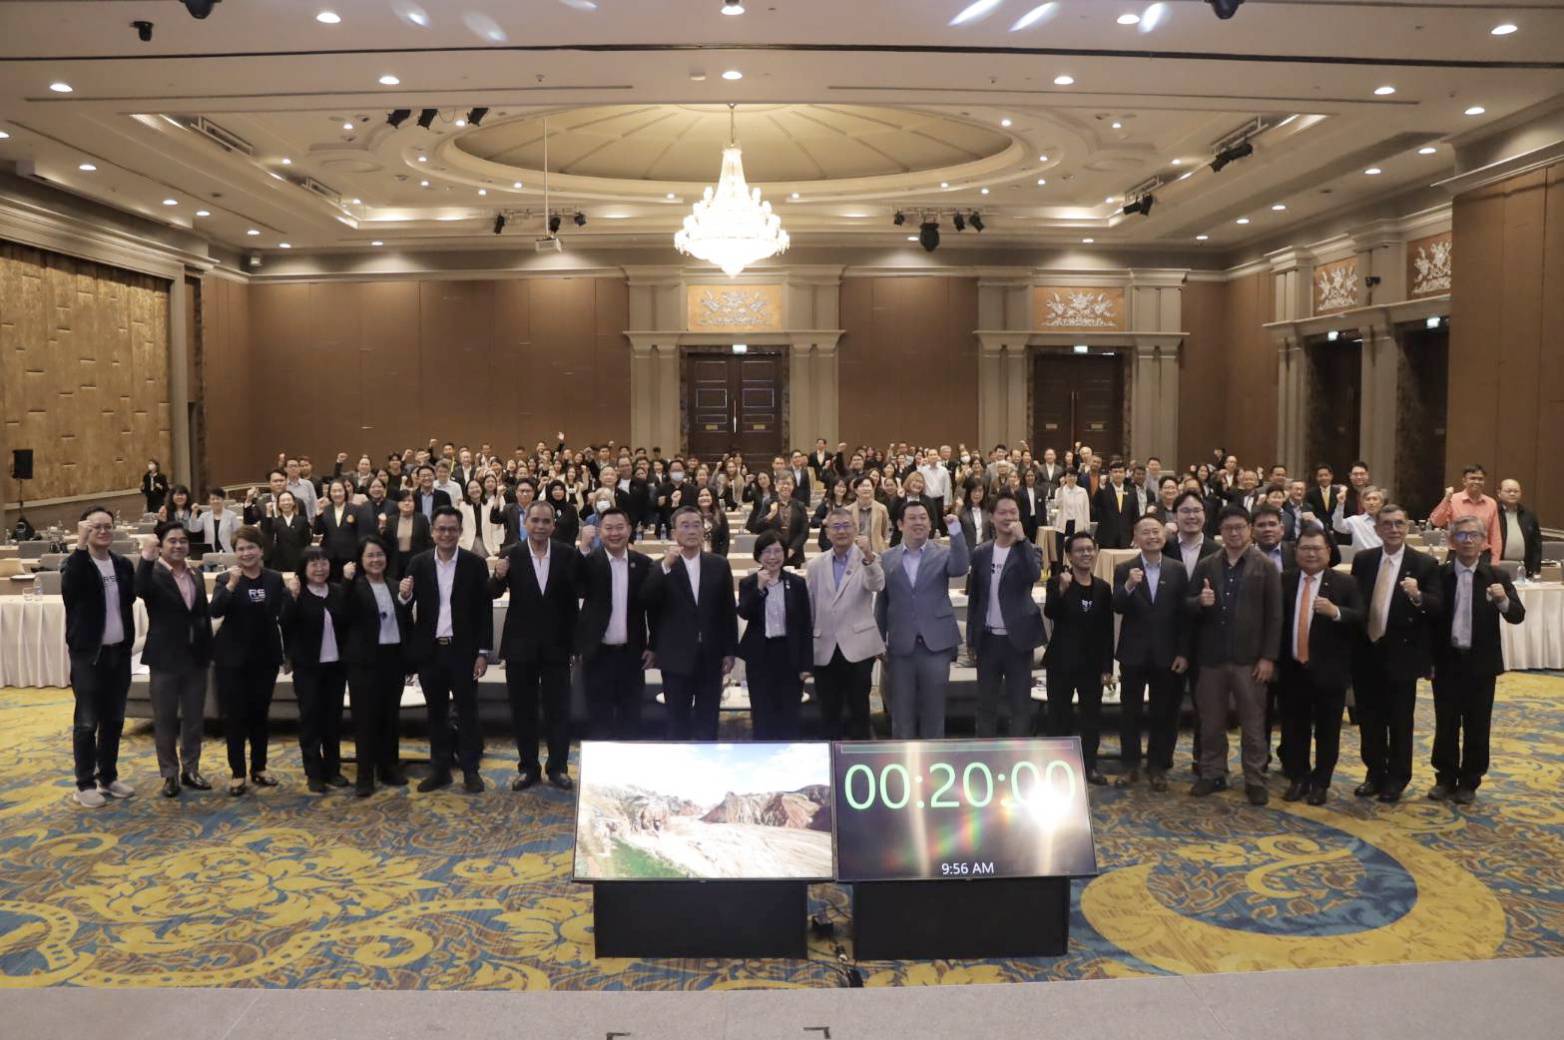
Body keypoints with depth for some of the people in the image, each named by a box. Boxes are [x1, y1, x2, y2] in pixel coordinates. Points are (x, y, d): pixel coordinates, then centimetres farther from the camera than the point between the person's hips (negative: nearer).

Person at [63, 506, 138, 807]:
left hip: (119, 652, 5)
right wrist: (81, 545, -34)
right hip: (88, 653, -5)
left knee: (114, 719, 12)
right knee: (87, 721, 1)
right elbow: (69, 588, -29)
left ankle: (108, 777, 24)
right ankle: (85, 784, 11)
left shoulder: (123, 564, 7)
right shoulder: (75, 563, -8)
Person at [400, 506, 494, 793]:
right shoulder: (418, 563, 2)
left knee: (467, 711, 4)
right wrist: (404, 595, -21)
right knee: (436, 712, 12)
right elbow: (408, 606, 2)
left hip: (463, 650, -2)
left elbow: (485, 610, -3)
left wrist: (484, 652, -7)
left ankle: (470, 770, 13)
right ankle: (440, 769, 22)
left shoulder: (475, 564, -4)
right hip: (430, 651, 2)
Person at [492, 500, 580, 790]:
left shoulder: (568, 554, -3)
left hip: (556, 645, 0)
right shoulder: (512, 555, -3)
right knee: (523, 710, 10)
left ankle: (557, 767, 22)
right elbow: (494, 593, -9)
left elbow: (581, 590, -5)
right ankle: (528, 768, 24)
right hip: (521, 645, 0)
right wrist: (498, 576, -25)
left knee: (558, 709, 8)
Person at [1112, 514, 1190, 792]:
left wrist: (1183, 652, -4)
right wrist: (1128, 587, -29)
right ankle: (1130, 766, 19)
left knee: (1164, 714, 8)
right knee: (1130, 712, 7)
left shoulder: (1177, 570, 1)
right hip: (1134, 653, 0)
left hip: (1166, 654, 0)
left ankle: (1157, 767, 21)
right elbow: (1117, 608, -11)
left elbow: (1184, 613, 0)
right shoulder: (1124, 570, -1)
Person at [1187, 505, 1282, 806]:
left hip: (1249, 658, -3)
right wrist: (1200, 602, -17)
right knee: (1211, 722, 11)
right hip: (1211, 657, 3)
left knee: (1253, 724, 5)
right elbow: (1188, 605, 7)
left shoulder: (1266, 567, -1)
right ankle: (1212, 774, 23)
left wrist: (1268, 657, -10)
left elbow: (1274, 616, -4)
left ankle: (1255, 781, 15)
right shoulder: (1205, 566, 6)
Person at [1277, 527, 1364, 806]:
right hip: (1293, 669, 2)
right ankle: (1298, 779, 26)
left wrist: (1335, 612, -26)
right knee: (1293, 730, 11)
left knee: (1327, 732, 8)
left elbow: (1361, 620, -11)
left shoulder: (1345, 583, -3)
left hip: (1329, 671, -2)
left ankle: (1320, 783, 22)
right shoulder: (1284, 581, 4)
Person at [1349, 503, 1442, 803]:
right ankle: (1375, 773, 28)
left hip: (1401, 655, -3)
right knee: (1369, 719, 12)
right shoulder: (1363, 560, 5)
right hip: (1366, 653, 3)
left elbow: (1438, 607, -13)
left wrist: (1417, 597, -34)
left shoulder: (1424, 564, -5)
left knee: (1400, 722, 8)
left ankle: (1397, 778, 23)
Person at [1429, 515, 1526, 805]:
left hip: (1481, 663, 0)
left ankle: (1469, 783, 21)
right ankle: (1445, 779, 22)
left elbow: (1517, 616, -7)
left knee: (1477, 728, 8)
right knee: (1445, 725, 9)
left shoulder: (1496, 576, -1)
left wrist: (1503, 601, -28)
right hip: (1447, 662, 0)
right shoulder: (1439, 574, -2)